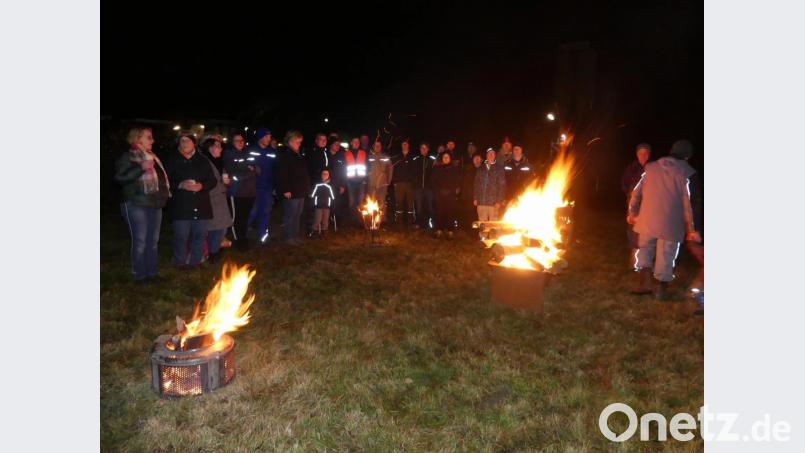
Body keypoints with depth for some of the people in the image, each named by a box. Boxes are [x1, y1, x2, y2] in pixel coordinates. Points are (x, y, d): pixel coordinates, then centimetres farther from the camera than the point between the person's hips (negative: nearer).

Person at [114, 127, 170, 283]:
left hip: (155, 204, 7)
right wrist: (141, 168, -24)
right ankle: (140, 275, 7)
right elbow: (120, 178, -17)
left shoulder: (152, 157, 16)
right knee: (140, 241, -3)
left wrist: (165, 194, 16)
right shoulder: (127, 157, -4)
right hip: (137, 205, -7)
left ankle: (151, 272, 21)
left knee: (153, 241, 11)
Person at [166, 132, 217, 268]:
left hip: (201, 206, 3)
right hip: (181, 206, -2)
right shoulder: (173, 160, 4)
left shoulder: (203, 160, 10)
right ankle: (180, 263, 14)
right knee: (181, 236, -2)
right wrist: (180, 185, -16)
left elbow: (213, 181, 8)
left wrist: (202, 185, -11)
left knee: (199, 235, 8)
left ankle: (196, 262, 22)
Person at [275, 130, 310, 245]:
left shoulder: (300, 156, 15)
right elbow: (281, 175, -18)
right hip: (291, 192, -8)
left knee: (297, 216, 15)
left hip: (301, 192, 8)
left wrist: (306, 188, 16)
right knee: (290, 216, -1)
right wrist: (285, 190, -21)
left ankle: (295, 236, 24)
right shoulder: (285, 156, -11)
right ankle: (288, 237, 9)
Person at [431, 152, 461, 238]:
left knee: (450, 212, -5)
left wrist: (456, 190, -2)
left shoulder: (455, 169, 11)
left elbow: (458, 181, 10)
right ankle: (439, 230, 4)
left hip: (451, 194, -1)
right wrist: (436, 189, 0)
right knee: (439, 212, -3)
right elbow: (432, 180, 10)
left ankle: (450, 231, 0)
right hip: (439, 194, 1)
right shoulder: (437, 168, 11)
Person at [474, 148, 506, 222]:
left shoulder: (499, 169, 4)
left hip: (493, 203, -3)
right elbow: (476, 184, 16)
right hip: (481, 202, 3)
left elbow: (502, 185, 0)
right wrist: (475, 198, 6)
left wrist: (499, 201, -8)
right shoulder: (481, 169, 15)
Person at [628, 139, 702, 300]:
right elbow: (687, 203, -5)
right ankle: (660, 290, 16)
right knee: (665, 257, 8)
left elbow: (636, 192, 8)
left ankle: (645, 284, 8)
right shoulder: (685, 172, -3)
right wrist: (691, 229, 0)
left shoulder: (652, 167, 6)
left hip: (648, 220, 2)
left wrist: (632, 212, 21)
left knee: (644, 251, 18)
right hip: (671, 223, -2)